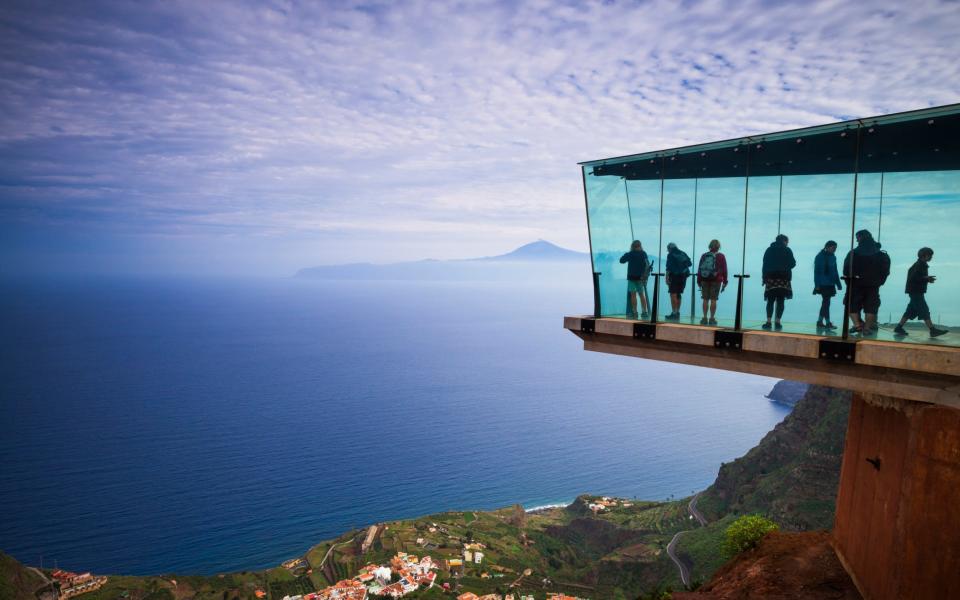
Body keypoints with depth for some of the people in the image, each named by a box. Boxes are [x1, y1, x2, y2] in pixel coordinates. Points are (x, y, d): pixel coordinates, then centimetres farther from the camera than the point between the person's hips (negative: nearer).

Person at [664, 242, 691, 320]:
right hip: (683, 277, 7)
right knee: (678, 294, 16)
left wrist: (667, 277, -16)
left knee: (673, 294, -8)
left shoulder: (670, 255, -4)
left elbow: (668, 267, -13)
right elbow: (690, 264, 15)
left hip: (674, 276, -7)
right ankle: (677, 312, 21)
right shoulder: (683, 253, 14)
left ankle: (674, 313, -15)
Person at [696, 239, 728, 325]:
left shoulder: (704, 255, 7)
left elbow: (699, 269, 8)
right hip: (716, 281, -2)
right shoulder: (721, 256, 0)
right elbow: (724, 270, 0)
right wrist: (724, 282, 5)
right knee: (713, 300, -1)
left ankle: (704, 318, 6)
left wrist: (699, 281, 13)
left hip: (705, 280, 2)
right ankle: (712, 318, 0)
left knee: (705, 299, 5)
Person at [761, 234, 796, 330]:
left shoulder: (769, 250, 9)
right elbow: (792, 263, 1)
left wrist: (764, 278, 7)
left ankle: (768, 322, -6)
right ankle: (777, 322, -3)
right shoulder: (787, 251, 0)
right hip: (783, 279, -2)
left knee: (770, 301, 3)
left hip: (770, 278, 2)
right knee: (780, 301, 1)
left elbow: (765, 265, 5)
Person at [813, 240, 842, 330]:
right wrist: (817, 284, -15)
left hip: (830, 284, 7)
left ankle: (820, 322, 17)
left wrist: (838, 283, 12)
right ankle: (828, 323, -4)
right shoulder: (820, 256, -8)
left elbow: (835, 271, 15)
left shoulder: (832, 256, 11)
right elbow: (817, 271, -11)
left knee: (825, 303, 10)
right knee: (826, 303, -7)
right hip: (823, 284, -7)